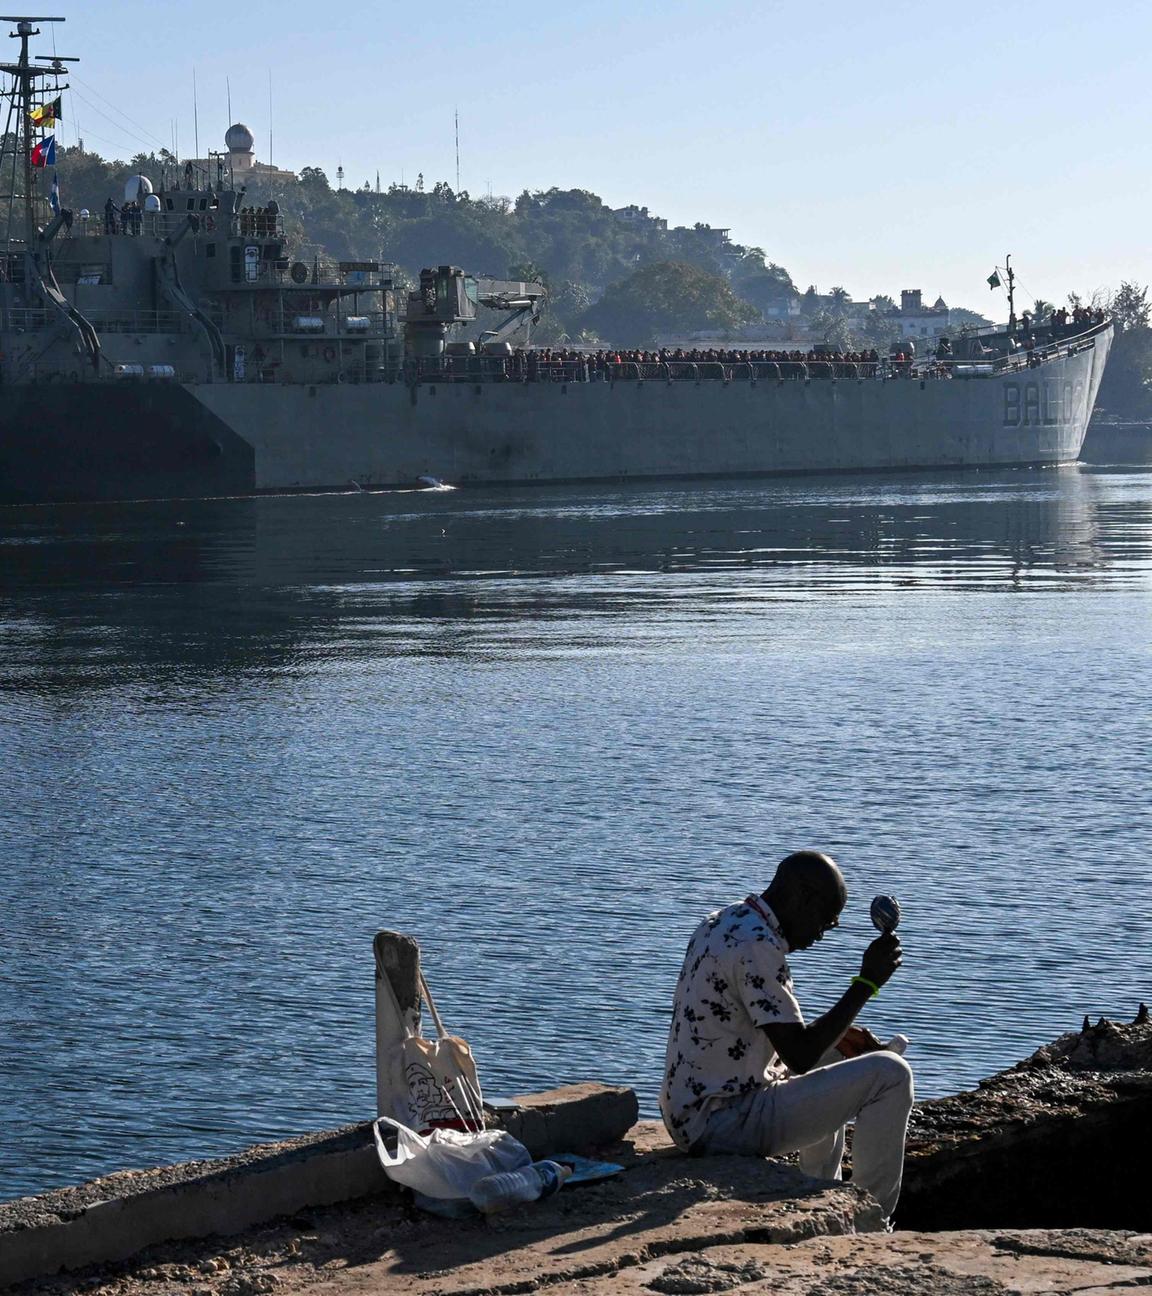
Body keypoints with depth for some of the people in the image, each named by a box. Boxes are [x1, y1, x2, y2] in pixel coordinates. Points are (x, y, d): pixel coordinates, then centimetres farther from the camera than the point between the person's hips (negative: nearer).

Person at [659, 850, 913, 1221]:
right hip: (727, 1125, -11)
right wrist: (867, 982, -17)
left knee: (833, 1054, 34)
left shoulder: (719, 923, 11)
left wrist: (839, 1035, 13)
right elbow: (801, 1057, -22)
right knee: (889, 1073, -10)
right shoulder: (757, 947, -20)